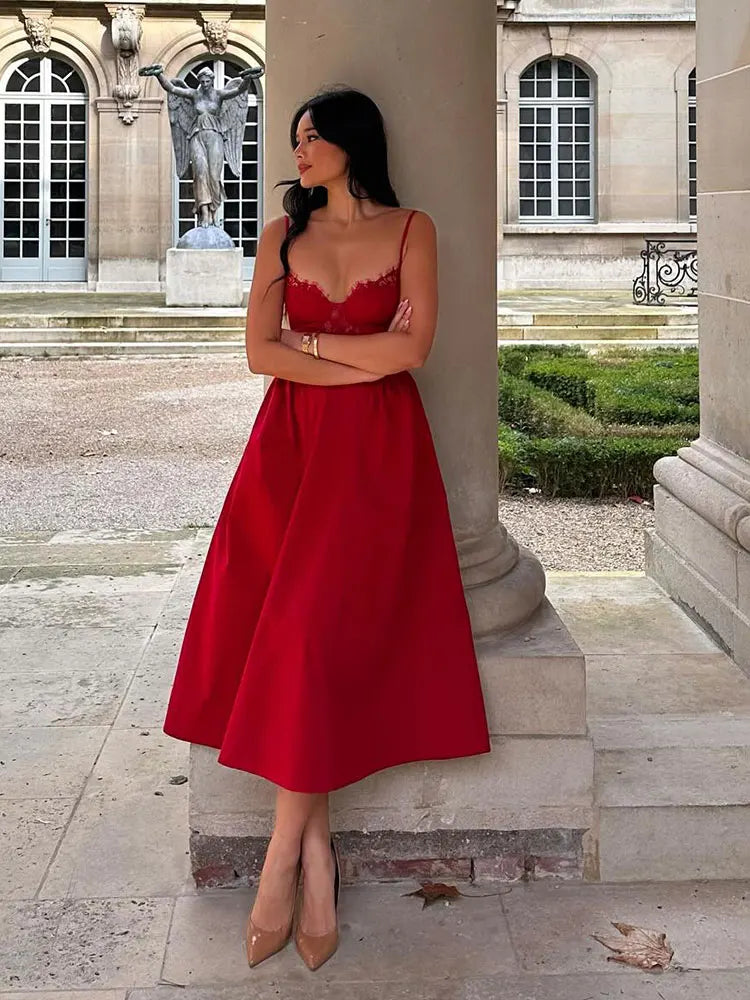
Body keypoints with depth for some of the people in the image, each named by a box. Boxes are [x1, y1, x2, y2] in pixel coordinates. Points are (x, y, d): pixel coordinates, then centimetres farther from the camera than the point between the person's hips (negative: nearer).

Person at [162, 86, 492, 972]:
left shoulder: (410, 229, 7)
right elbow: (259, 352, 3)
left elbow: (412, 347, -6)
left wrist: (309, 341, 0)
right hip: (292, 441, 3)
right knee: (260, 620, -15)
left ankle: (283, 856, -8)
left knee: (313, 625, -17)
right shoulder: (284, 233, 14)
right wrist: (365, 358, -4)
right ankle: (317, 851, -7)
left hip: (379, 450, -3)